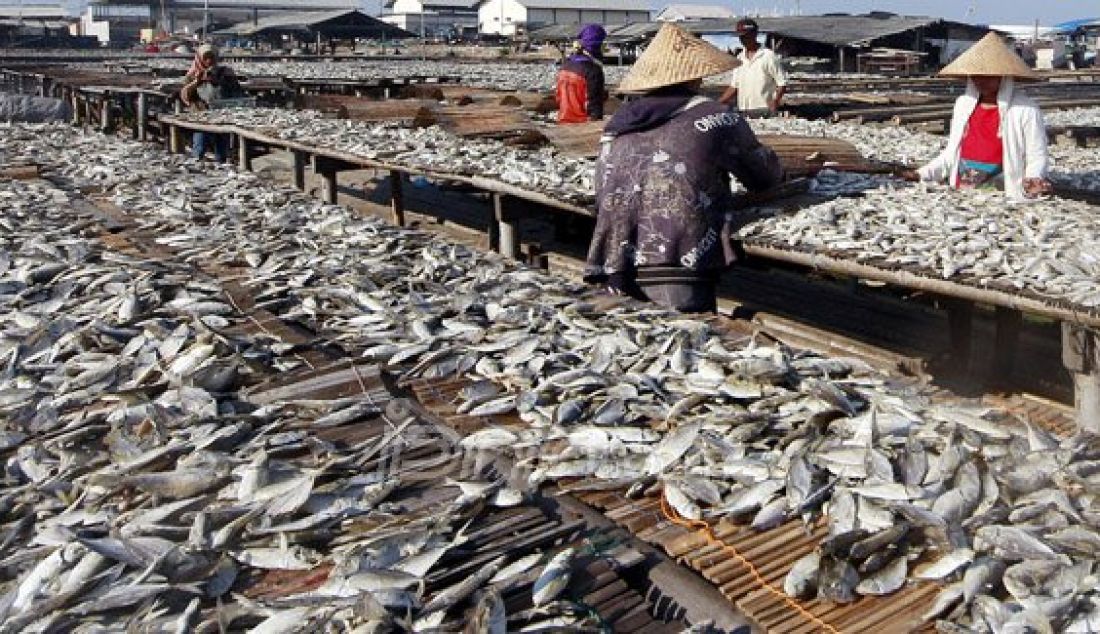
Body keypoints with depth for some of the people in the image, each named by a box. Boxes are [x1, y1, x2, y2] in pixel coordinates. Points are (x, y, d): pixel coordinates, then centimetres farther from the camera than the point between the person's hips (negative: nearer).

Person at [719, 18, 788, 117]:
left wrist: (775, 101, -21)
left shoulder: (768, 56, -3)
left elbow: (782, 83, -4)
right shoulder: (740, 58, 14)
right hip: (743, 112, 5)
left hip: (764, 111, -5)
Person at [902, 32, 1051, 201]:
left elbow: (1037, 156, -1)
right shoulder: (963, 104, 14)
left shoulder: (1026, 109, -1)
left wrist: (1034, 179, -21)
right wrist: (921, 174, 11)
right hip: (958, 198, 4)